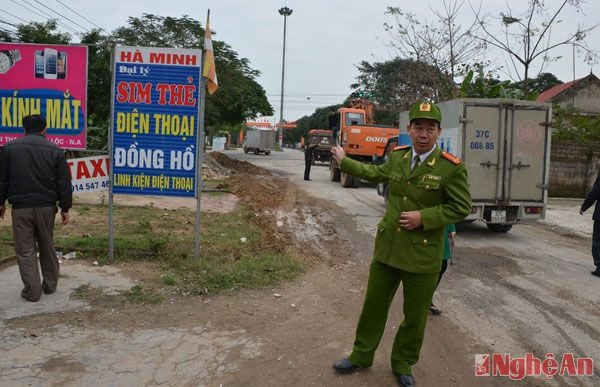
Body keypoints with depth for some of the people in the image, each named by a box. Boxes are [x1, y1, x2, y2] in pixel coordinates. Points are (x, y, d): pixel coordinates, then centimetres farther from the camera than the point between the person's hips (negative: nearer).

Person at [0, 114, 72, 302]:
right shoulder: (55, 150, -1)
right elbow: (64, 183, -1)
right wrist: (65, 208, 7)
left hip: (20, 208, -1)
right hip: (46, 207, 1)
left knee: (25, 250, 5)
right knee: (47, 247, 16)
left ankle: (32, 291, 7)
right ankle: (50, 285, 25)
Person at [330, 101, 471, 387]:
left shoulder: (452, 167, -13)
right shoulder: (397, 156, 3)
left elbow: (461, 207, -9)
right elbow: (376, 173, 23)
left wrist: (423, 217, -19)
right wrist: (345, 161, 32)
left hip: (423, 256, -4)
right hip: (387, 248, 4)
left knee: (415, 316, 12)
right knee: (374, 305, 16)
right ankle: (361, 355, 35)